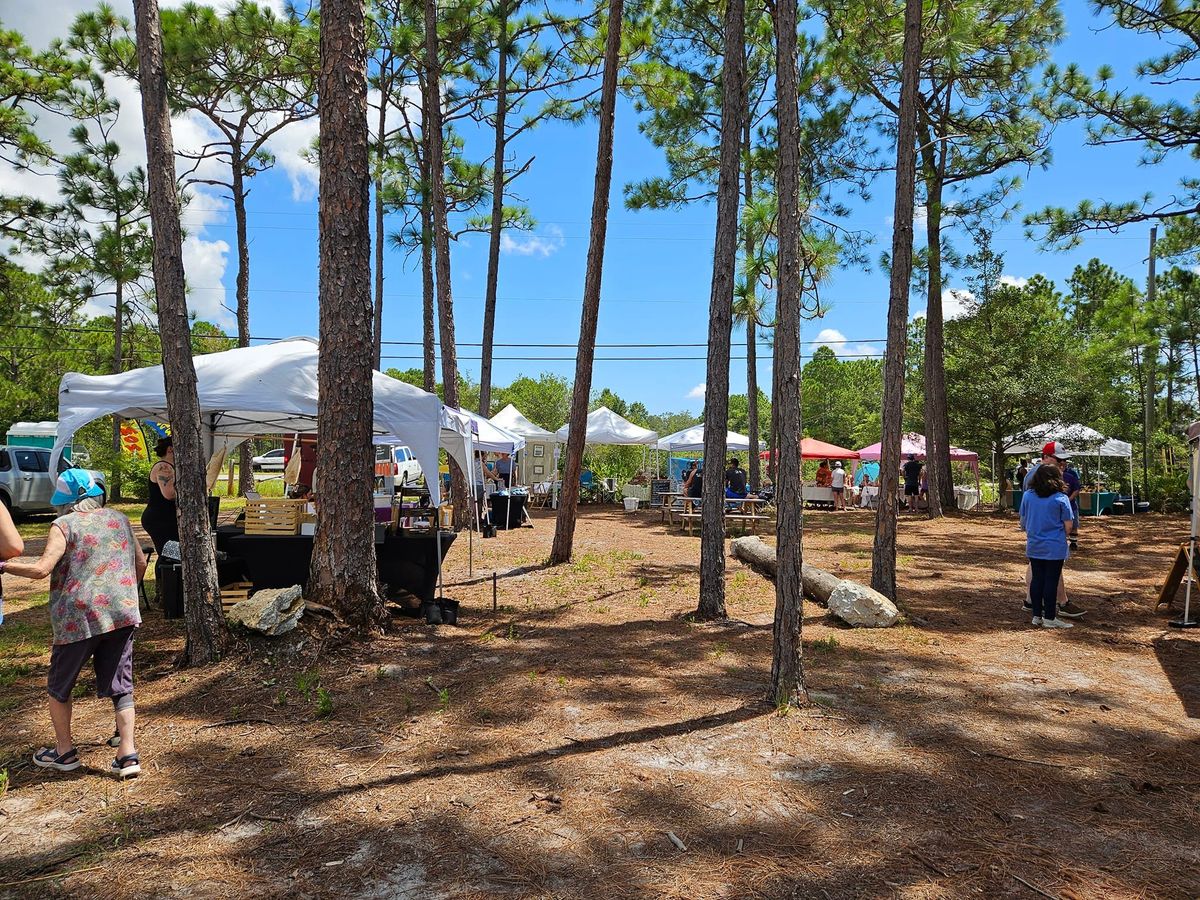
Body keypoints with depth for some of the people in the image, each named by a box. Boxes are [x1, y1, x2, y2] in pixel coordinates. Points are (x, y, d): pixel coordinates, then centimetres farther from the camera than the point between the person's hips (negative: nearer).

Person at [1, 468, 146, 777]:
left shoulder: (64, 524, -5)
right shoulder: (119, 519, 10)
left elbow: (41, 569, -16)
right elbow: (140, 563, 16)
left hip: (78, 618, -4)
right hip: (121, 614, 4)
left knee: (59, 686, 18)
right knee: (120, 685, 9)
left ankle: (64, 751, 28)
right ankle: (127, 754, 5)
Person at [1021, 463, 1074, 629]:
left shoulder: (1027, 495, 0)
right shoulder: (1060, 498, -10)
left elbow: (1023, 522, 8)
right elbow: (1068, 526, -7)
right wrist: (1062, 536, 13)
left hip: (1034, 546, 4)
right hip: (1055, 547, -4)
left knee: (1037, 579, 11)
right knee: (1051, 581, 2)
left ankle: (1037, 615, 17)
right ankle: (1049, 618, 8)